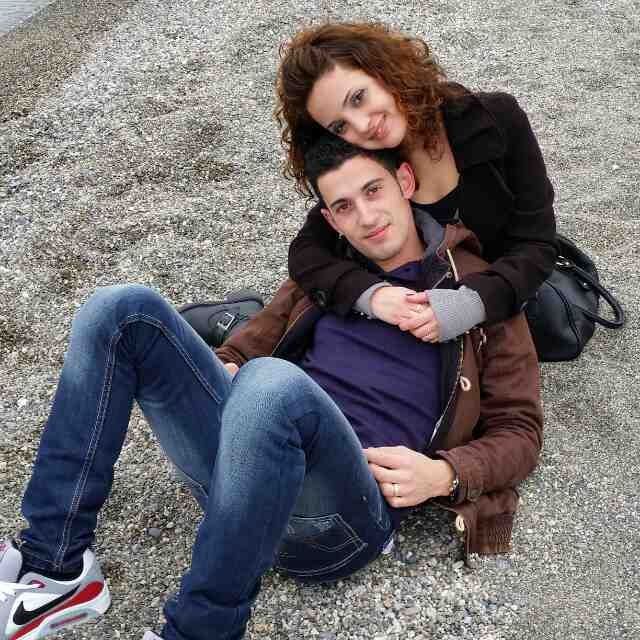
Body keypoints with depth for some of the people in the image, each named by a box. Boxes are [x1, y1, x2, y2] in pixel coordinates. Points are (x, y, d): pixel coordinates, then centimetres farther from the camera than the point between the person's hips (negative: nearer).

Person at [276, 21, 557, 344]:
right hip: (420, 300, 1)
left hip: (511, 289, -1)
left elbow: (535, 244, -20)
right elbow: (306, 251, -18)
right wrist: (369, 293, -38)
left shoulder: (497, 119, -20)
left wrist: (475, 302, -38)